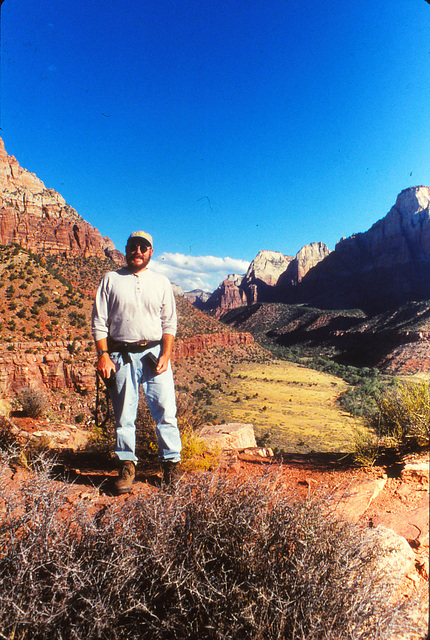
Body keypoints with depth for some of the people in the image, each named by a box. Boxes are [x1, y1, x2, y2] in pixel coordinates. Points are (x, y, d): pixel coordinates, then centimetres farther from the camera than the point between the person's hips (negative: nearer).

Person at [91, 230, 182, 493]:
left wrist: (166, 355, -4)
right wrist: (103, 354, -5)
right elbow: (99, 322, 5)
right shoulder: (110, 280, 8)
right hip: (121, 355, 0)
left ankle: (172, 464, 12)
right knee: (124, 414, 6)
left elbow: (170, 323, 8)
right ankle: (127, 466, 21)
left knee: (166, 410, -2)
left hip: (155, 352, 0)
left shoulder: (161, 282, 11)